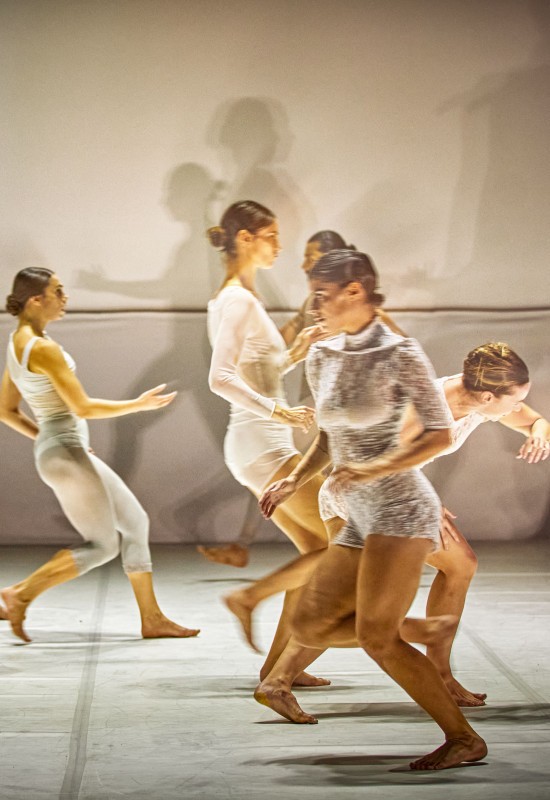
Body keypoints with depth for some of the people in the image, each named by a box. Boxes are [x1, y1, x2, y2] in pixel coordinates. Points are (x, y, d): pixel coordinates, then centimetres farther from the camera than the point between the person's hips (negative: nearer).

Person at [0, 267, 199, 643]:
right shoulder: (43, 348, -18)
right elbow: (83, 407, -19)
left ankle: (152, 618, 15)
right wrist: (140, 404, -8)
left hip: (63, 450, 10)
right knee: (103, 545, -2)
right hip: (66, 454, -10)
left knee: (135, 522, 11)